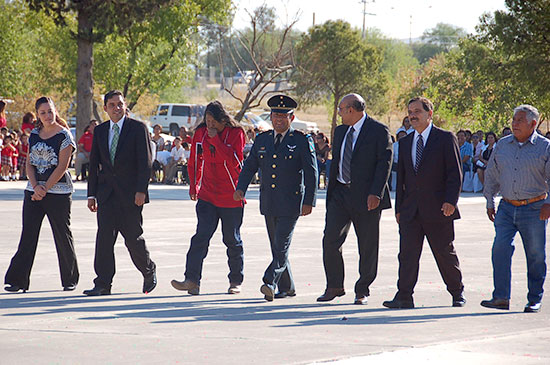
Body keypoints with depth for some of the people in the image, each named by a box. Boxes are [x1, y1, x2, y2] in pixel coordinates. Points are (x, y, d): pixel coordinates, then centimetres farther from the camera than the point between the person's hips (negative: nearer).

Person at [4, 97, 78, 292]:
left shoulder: (64, 135, -6)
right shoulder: (34, 135, 11)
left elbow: (62, 166, -11)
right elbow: (29, 164, 9)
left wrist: (45, 189, -13)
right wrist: (35, 186, -8)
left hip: (58, 190, -5)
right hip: (34, 190, 5)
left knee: (62, 234, 2)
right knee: (28, 234, 0)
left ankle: (70, 279, 15)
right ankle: (18, 280, 0)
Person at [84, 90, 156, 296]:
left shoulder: (138, 128, -2)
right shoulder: (100, 131, 12)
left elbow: (145, 162, -7)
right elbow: (94, 164, 15)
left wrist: (141, 190, -15)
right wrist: (91, 194, 10)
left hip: (130, 194, -4)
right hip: (106, 193, 4)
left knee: (133, 238, 1)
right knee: (104, 236, -5)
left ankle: (149, 271, 27)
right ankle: (102, 284, -5)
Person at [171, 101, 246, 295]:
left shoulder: (236, 133, -8)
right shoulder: (200, 133, 4)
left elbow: (234, 161, -21)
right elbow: (194, 162, 17)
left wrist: (216, 139, -21)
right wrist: (193, 187, 18)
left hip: (231, 197, -3)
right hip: (207, 195, 3)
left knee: (232, 240, 8)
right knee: (201, 236, -10)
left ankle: (236, 281, 22)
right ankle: (192, 280, -16)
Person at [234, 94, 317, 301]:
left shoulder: (302, 141, -2)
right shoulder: (261, 140, 11)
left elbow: (311, 173, -4)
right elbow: (249, 166, 10)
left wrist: (309, 201, -11)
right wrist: (240, 188, -6)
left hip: (290, 204, -5)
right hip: (268, 204, 5)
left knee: (282, 247, -13)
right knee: (276, 248, 10)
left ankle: (270, 283, -22)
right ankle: (286, 288, 19)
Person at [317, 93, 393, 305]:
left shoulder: (379, 131, -6)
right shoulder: (340, 131, 15)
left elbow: (385, 163, -11)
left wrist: (376, 193, -19)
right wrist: (331, 193, 15)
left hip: (366, 197, -5)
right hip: (340, 193, 5)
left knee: (367, 246, 1)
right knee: (330, 239, -5)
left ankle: (363, 290, 13)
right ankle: (334, 287, 6)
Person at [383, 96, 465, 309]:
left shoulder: (445, 139, -1)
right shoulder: (405, 142, 14)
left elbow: (455, 173, -5)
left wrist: (450, 201, -15)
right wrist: (399, 208, 12)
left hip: (437, 209, -4)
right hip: (410, 210, 4)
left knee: (445, 253, 5)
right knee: (407, 253, -5)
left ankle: (457, 293, 21)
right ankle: (404, 297, -5)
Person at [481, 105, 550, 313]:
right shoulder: (502, 145, 10)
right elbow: (491, 175, 18)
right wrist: (490, 203, 13)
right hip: (507, 208, 3)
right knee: (500, 249, -11)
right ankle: (501, 297, -10)